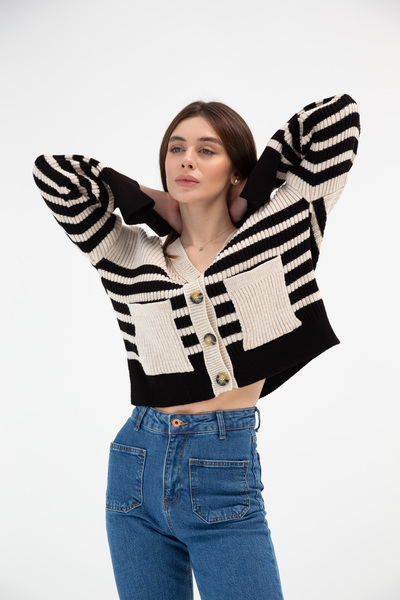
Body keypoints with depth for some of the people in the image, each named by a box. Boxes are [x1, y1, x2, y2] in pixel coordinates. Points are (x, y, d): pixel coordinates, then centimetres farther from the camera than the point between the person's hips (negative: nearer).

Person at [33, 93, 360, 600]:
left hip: (226, 480, -2)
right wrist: (157, 202, 5)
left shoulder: (280, 227, 0)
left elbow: (339, 115, -2)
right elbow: (53, 173, -3)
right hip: (136, 468, 3)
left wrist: (251, 191, 5)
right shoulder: (128, 255, 4)